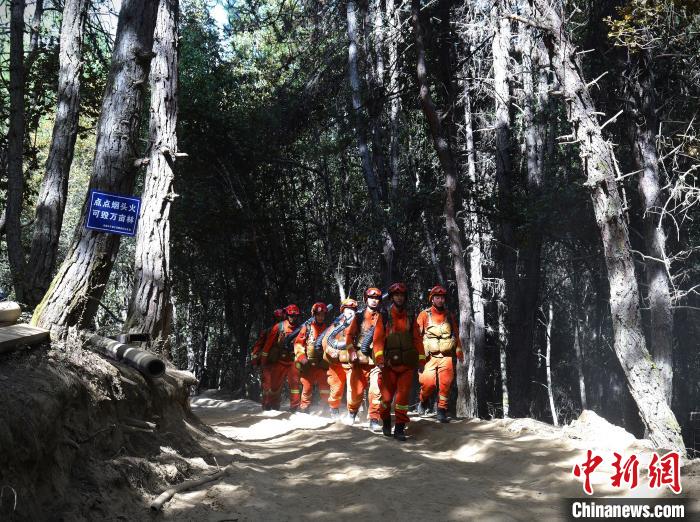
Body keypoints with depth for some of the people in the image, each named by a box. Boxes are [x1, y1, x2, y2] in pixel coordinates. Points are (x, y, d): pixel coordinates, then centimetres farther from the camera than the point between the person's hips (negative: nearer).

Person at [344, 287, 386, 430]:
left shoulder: (382, 318, 9)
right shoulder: (359, 317, 11)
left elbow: (384, 339, 6)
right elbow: (349, 335, 9)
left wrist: (382, 358, -3)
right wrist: (351, 351, -5)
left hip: (376, 360, 0)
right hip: (359, 359, 0)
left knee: (376, 391, -10)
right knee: (356, 390, 1)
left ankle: (374, 420, -3)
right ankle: (352, 413, 27)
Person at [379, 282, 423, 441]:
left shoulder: (409, 318, 10)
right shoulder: (385, 317, 0)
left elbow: (417, 339, 10)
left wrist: (421, 360, 4)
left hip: (407, 364, 2)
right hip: (390, 363, -2)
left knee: (403, 396, -2)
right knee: (387, 395, 4)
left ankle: (399, 429, 5)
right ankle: (386, 423, 27)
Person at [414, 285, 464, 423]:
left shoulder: (449, 315, 13)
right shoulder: (424, 315, 1)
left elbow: (456, 334, 18)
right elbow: (416, 335, -2)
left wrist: (459, 351, 11)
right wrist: (419, 354, -9)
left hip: (446, 356, 3)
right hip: (429, 356, -3)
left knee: (445, 384, -4)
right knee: (428, 383, -13)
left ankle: (442, 412, 8)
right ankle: (423, 401, 17)